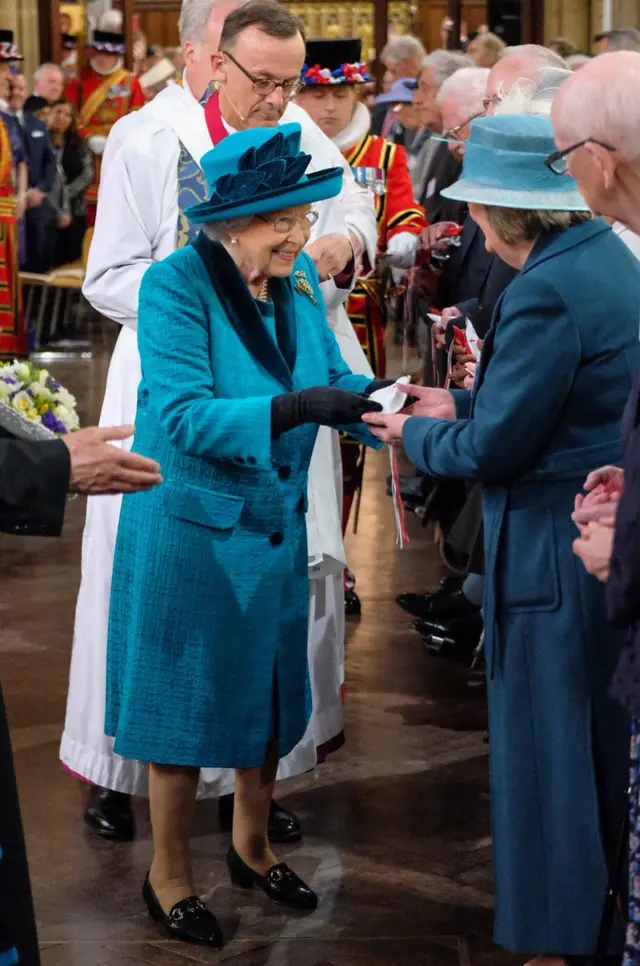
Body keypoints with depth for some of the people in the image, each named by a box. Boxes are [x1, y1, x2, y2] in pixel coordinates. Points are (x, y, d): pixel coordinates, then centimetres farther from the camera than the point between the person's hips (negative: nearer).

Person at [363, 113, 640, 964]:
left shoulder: (546, 291, -24)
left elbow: (491, 448, -20)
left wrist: (415, 433, -2)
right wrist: (466, 406, 12)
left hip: (559, 552, -10)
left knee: (551, 746, 4)